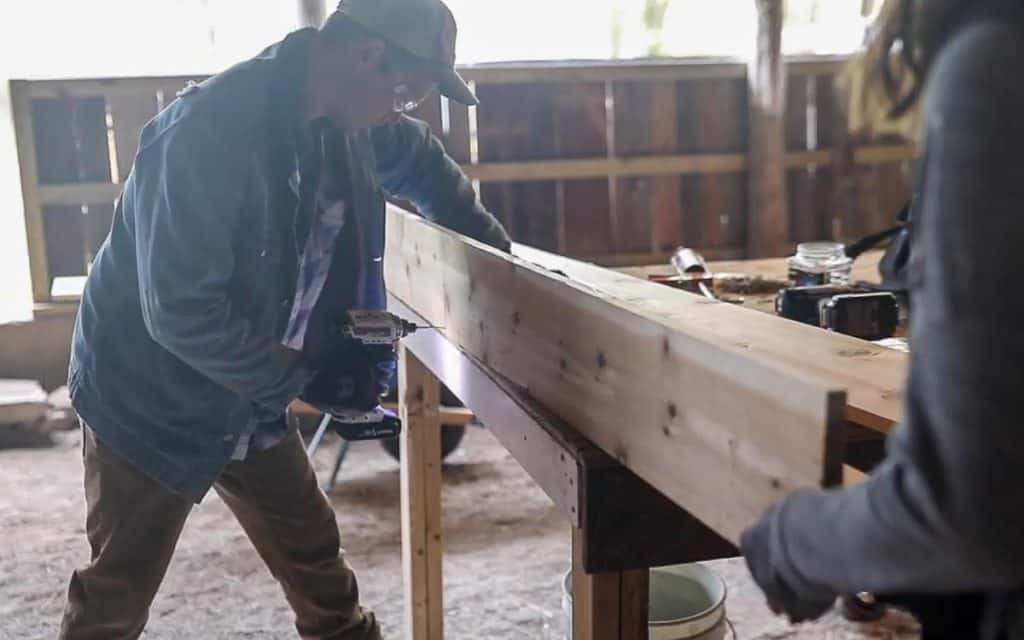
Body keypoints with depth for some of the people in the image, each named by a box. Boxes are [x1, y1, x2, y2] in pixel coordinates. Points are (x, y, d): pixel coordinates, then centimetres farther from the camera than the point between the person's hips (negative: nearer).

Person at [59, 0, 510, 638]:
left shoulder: (348, 121, -6)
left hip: (253, 399, 7)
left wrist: (493, 247, 15)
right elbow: (180, 312, -32)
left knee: (317, 559, 17)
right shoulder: (210, 131, -31)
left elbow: (420, 160, 18)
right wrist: (298, 376, -22)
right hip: (153, 402, -7)